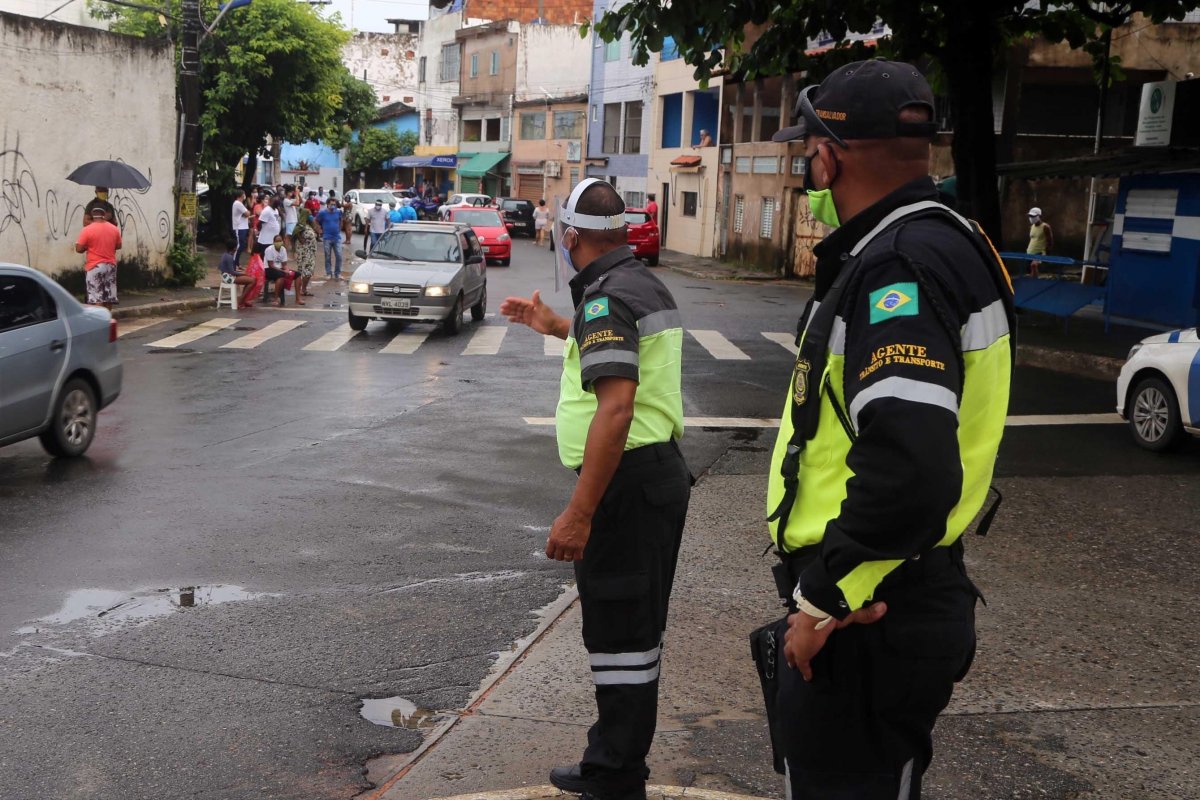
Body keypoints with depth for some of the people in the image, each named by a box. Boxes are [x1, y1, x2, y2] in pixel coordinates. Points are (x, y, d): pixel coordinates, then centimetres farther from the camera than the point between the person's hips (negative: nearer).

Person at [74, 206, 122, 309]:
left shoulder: (87, 230, -11)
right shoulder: (114, 229, 3)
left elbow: (79, 249, -10)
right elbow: (118, 246, 14)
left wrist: (89, 247, 9)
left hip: (95, 266, -5)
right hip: (111, 265, 5)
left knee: (96, 298, -4)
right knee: (109, 296, 12)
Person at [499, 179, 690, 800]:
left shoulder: (606, 295, -17)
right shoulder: (645, 283, 14)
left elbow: (616, 406, -29)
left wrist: (578, 513, -30)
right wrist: (554, 327, 42)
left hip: (628, 484, -11)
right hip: (661, 473, 11)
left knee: (622, 637, -3)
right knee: (633, 632, 18)